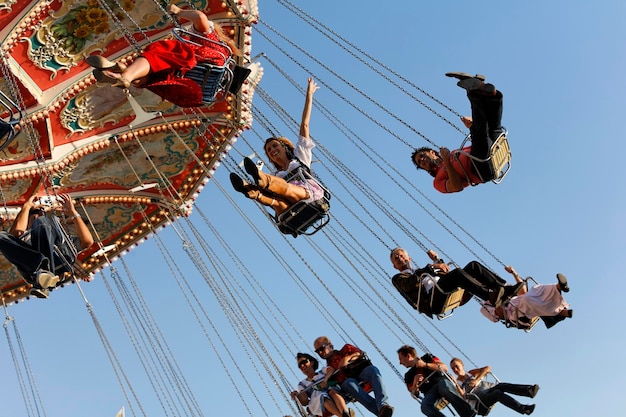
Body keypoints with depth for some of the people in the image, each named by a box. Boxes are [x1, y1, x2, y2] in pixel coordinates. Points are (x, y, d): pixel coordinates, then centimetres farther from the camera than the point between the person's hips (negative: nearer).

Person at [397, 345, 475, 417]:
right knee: (425, 406, -35)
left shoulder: (427, 358, 16)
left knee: (444, 385, -41)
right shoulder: (409, 375, 25)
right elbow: (414, 393, 14)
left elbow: (445, 368, 3)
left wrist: (425, 365, -5)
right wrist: (415, 382, -5)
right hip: (430, 393, 2)